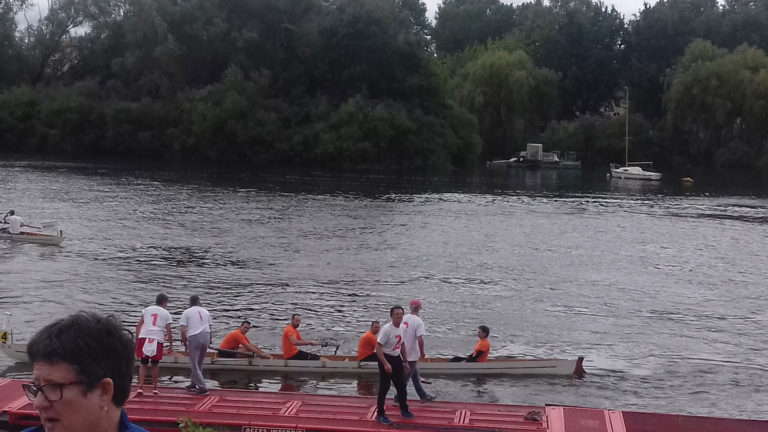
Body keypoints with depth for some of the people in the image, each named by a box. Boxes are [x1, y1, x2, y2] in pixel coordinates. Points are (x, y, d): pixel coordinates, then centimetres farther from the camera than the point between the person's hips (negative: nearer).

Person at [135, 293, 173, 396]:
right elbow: (168, 331, 7)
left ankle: (140, 386, -3)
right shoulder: (166, 313, 10)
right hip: (157, 339, -1)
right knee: (155, 364, 12)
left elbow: (139, 325, 11)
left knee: (143, 364, 7)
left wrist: (136, 339, 15)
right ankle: (154, 387, 15)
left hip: (144, 337, 1)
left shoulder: (146, 309, 16)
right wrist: (170, 345, 13)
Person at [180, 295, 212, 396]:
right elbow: (210, 329, 15)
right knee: (199, 363, 20)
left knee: (194, 364, 2)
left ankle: (202, 387, -5)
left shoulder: (186, 312, 4)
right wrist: (210, 340, 23)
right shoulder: (205, 312, 17)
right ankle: (194, 384, 31)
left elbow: (183, 331, -3)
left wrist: (184, 342, 8)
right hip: (206, 336, 5)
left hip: (194, 337, -5)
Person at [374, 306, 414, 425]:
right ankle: (380, 415, 10)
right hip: (386, 358, -8)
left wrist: (405, 362, 18)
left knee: (401, 386, 17)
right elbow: (378, 348, -22)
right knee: (384, 388, -1)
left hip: (397, 359, 8)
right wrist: (385, 364, -28)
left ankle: (404, 410, 34)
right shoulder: (386, 329, -21)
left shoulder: (403, 328, 3)